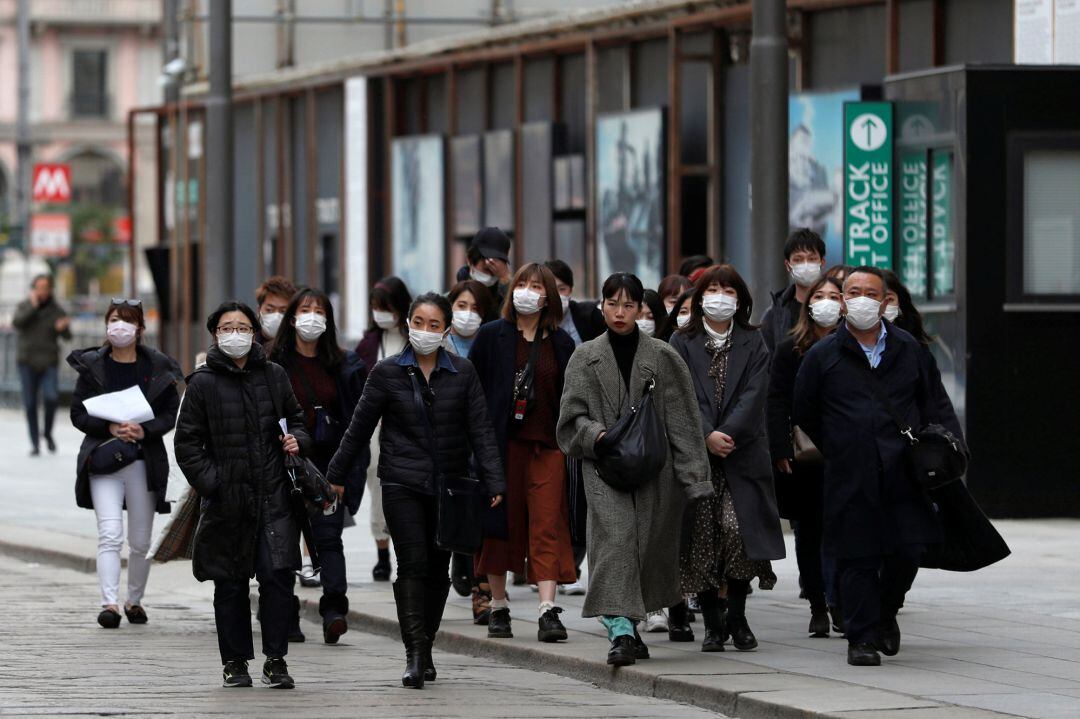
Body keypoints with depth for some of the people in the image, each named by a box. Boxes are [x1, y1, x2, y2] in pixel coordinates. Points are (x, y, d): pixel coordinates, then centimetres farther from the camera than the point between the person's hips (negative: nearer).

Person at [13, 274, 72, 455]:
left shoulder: (56, 310, 1)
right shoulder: (24, 306, 2)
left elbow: (67, 336, -2)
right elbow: (16, 323, -16)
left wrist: (63, 327, -24)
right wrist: (33, 306, -19)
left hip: (48, 363, -1)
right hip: (27, 362, 1)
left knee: (52, 397, -21)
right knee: (30, 404, -1)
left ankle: (48, 432, 4)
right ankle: (35, 444, 10)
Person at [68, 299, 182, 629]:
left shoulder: (158, 367, 4)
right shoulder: (91, 366, 3)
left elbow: (171, 413, 3)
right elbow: (78, 413, 2)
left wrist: (144, 430, -15)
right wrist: (109, 428, -15)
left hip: (145, 459, 2)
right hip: (103, 456, -2)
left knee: (141, 540, 8)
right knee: (110, 533, -16)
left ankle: (135, 600, 25)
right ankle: (110, 603, -21)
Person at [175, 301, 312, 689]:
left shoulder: (274, 376, 9)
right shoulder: (202, 383, 0)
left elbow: (296, 418, 23)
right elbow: (187, 443, 1)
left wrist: (297, 439, 1)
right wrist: (210, 483, -9)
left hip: (274, 496, 1)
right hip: (227, 498, -1)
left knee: (278, 576, -9)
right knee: (230, 584, 6)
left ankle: (275, 660, 0)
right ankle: (234, 661, 17)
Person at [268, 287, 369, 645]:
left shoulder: (343, 366, 7)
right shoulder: (274, 363, 3)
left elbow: (355, 422, 6)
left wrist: (343, 473, -2)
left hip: (328, 464, 0)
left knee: (328, 536, -12)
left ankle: (334, 609, -22)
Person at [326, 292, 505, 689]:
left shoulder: (462, 372, 4)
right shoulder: (388, 372, 1)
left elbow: (481, 430, 1)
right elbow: (359, 429, 6)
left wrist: (494, 482, -8)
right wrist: (333, 476, 8)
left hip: (448, 487, 2)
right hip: (402, 484, -2)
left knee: (438, 568, 7)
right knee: (413, 563, -14)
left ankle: (424, 649, 20)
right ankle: (415, 654, -17)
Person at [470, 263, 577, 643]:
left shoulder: (560, 343, 8)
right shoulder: (491, 336, 3)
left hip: (547, 444, 1)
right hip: (502, 441, -1)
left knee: (547, 525, -7)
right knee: (500, 522, 5)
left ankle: (548, 611, -14)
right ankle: (498, 608, 16)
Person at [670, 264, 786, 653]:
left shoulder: (752, 343, 8)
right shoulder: (683, 343, 7)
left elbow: (753, 395, -3)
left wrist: (727, 434, -16)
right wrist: (707, 436, -16)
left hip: (743, 452, 0)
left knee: (737, 527, -14)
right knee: (702, 536, -3)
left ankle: (737, 617, 1)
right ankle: (713, 623, 6)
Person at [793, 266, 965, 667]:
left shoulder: (909, 350, 12)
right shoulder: (822, 356, 6)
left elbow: (936, 404, 15)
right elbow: (803, 415, 12)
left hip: (902, 472, 2)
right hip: (851, 480, -2)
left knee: (908, 550, -2)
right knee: (858, 559, -3)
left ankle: (885, 613, 25)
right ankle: (862, 637, 5)